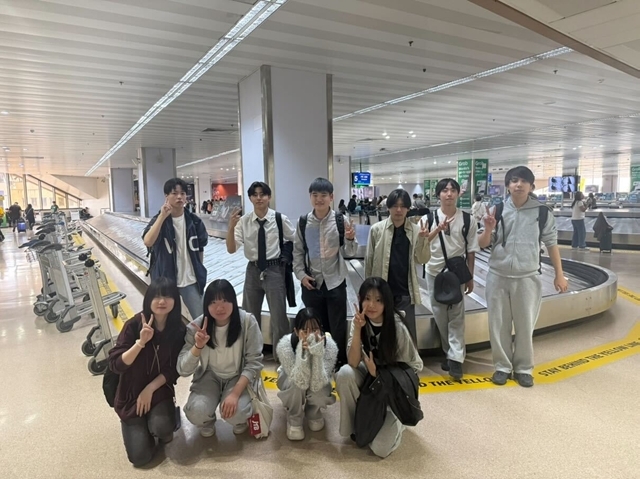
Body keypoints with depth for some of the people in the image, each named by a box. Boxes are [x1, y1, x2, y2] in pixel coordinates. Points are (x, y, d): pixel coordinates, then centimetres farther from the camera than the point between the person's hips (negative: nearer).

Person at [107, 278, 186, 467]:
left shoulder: (178, 329, -10)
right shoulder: (134, 325, -16)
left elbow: (174, 369, -6)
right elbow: (115, 365, -20)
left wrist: (150, 388, -17)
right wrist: (141, 343, -32)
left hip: (160, 391, 1)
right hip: (131, 394, 0)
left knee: (161, 426, -30)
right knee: (140, 456, -7)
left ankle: (166, 430, 8)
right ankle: (135, 426, 25)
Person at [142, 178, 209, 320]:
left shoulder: (194, 221, -2)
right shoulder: (159, 220, -9)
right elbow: (147, 242, -28)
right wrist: (162, 216, -31)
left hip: (191, 281, 2)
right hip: (166, 281, -2)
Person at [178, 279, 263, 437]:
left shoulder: (248, 322, -22)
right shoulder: (197, 326, -17)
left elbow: (254, 362, -15)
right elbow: (183, 370, -16)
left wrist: (235, 393, -26)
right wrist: (198, 346, -34)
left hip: (240, 377, -1)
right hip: (210, 376, 2)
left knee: (234, 413, -29)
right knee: (195, 412, -26)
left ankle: (240, 418, 11)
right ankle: (207, 423, 13)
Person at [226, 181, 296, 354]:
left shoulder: (280, 219, -11)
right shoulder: (243, 221, -6)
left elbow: (296, 241, 3)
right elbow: (231, 249, -13)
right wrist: (231, 227, -26)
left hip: (274, 270, -3)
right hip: (253, 270, 3)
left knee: (278, 316, 6)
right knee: (249, 315, 18)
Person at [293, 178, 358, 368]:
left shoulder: (340, 220, -9)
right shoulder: (303, 222, -3)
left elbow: (349, 253, -5)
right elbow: (297, 251, 7)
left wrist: (350, 239, -24)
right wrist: (301, 274, -3)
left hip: (335, 282, -2)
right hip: (311, 283, 2)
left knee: (338, 329, 8)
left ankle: (341, 365, 27)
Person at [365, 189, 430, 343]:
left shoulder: (416, 230, -1)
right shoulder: (376, 229, -3)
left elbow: (422, 260, -1)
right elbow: (369, 260, 2)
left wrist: (423, 240, -17)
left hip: (405, 291, 0)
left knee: (408, 333, 7)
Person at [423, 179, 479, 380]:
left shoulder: (467, 220, -2)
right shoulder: (429, 218, -3)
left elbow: (471, 251, 2)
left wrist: (470, 278, 2)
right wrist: (438, 230, -32)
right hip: (434, 272, 1)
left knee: (456, 316, -1)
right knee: (440, 315, 10)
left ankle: (456, 358, 3)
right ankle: (449, 353, 27)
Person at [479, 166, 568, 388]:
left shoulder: (542, 212, -4)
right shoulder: (497, 210, -2)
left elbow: (551, 243, 4)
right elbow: (483, 244, 1)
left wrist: (559, 274, 5)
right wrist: (488, 229, -19)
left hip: (527, 278, -1)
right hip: (498, 277, 1)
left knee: (525, 326, 9)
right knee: (498, 325, 10)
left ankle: (523, 368, 27)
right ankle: (502, 366, 26)